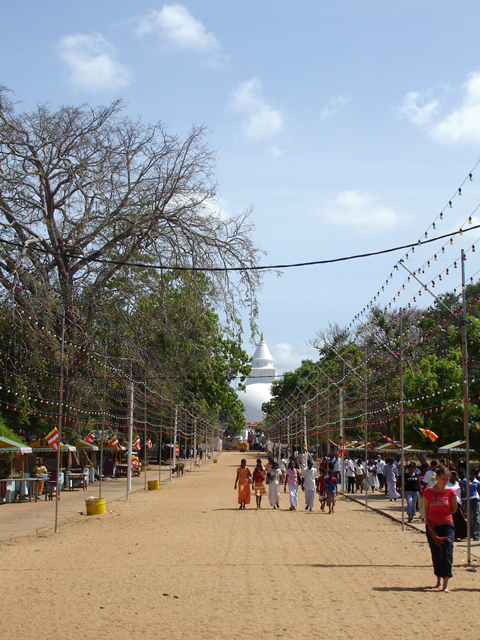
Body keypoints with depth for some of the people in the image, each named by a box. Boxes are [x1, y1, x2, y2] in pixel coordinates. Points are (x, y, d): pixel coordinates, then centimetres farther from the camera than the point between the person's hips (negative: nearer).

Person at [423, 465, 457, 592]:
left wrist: (443, 517, 5)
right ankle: (438, 580, 24)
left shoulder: (451, 492, -4)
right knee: (435, 554, 8)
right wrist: (428, 523, -4)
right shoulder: (428, 492, -3)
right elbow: (426, 509, 6)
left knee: (447, 553, -8)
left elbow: (454, 509, 8)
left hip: (447, 525, -1)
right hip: (432, 527, 1)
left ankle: (445, 584, -5)